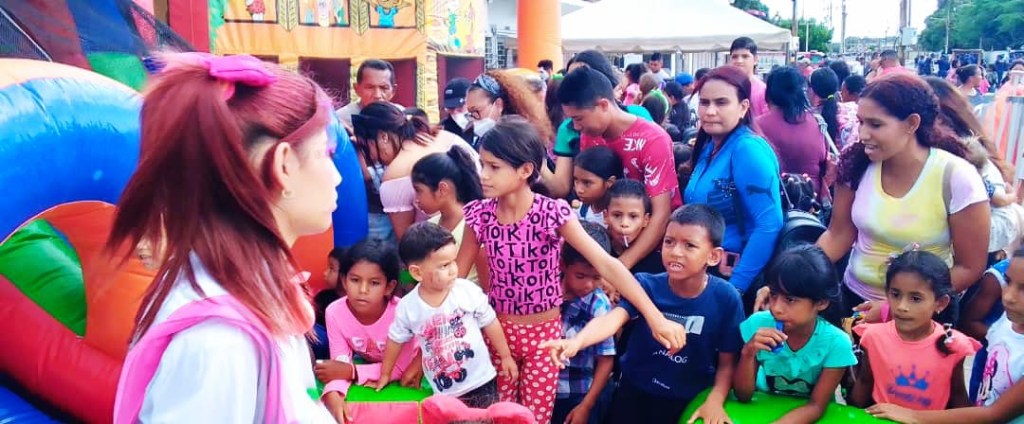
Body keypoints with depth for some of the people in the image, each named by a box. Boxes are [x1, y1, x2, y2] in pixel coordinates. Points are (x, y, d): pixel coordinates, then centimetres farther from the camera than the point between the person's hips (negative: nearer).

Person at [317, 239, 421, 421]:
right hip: (366, 363, 3)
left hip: (407, 366, -3)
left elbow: (400, 367, -28)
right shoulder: (335, 312, -27)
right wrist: (333, 395, -46)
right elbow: (341, 363, -24)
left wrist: (350, 371, -37)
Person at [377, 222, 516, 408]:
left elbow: (490, 323, 0)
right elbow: (395, 340, 5)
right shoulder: (407, 307, -12)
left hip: (481, 383, 0)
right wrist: (385, 374, 15)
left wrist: (506, 356, 7)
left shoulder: (468, 291, -13)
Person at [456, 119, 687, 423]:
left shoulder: (553, 213, -20)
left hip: (544, 332, -2)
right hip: (498, 329, 2)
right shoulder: (479, 214, -11)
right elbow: (456, 273, -1)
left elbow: (605, 264, -25)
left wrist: (655, 318, -31)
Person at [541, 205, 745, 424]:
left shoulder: (726, 298, -17)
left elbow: (727, 362, -9)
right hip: (634, 392, 0)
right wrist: (576, 342, -52)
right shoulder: (646, 285, -18)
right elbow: (613, 318, -35)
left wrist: (715, 400, -25)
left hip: (689, 402, 0)